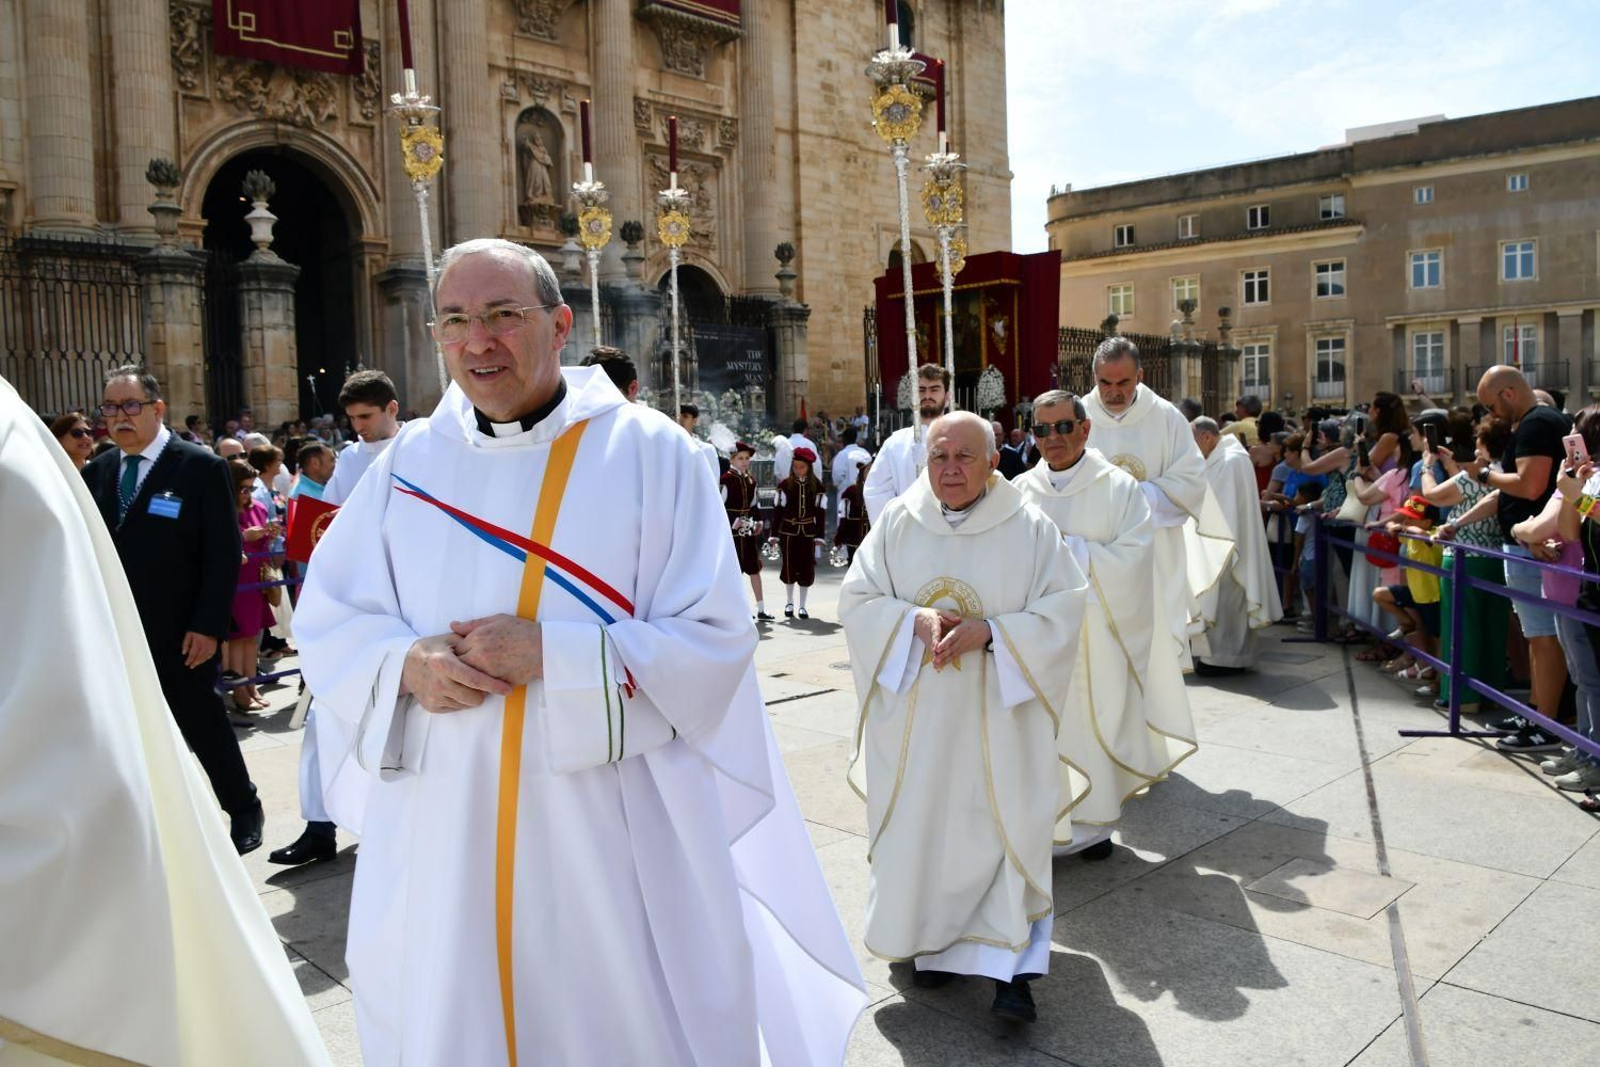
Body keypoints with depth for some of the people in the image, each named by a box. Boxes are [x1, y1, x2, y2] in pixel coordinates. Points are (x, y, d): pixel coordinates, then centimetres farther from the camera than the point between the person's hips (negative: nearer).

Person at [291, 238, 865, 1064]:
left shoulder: (649, 452, -6)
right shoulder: (410, 461, 5)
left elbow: (714, 638, -11)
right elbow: (325, 617, 8)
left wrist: (553, 654, -20)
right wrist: (406, 664, -13)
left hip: (611, 830, -3)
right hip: (441, 829, 4)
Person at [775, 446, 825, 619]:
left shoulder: (817, 486, 1)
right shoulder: (785, 485, 0)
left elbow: (820, 512, 3)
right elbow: (778, 510, 1)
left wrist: (819, 535, -1)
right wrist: (774, 534, -2)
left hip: (808, 533, 1)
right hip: (788, 532, -1)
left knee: (807, 569, 3)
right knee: (789, 567, 3)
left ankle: (802, 606, 13)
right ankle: (789, 603, 20)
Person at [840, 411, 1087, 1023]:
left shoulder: (1030, 529, -4)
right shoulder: (897, 523, 1)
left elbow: (1062, 611, -7)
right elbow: (856, 599, 2)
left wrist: (988, 631, -20)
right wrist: (914, 619, -17)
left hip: (996, 714, -2)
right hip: (914, 713, 2)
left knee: (1004, 828, -4)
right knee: (920, 826, 7)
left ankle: (1011, 968, 3)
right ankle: (932, 939, 25)